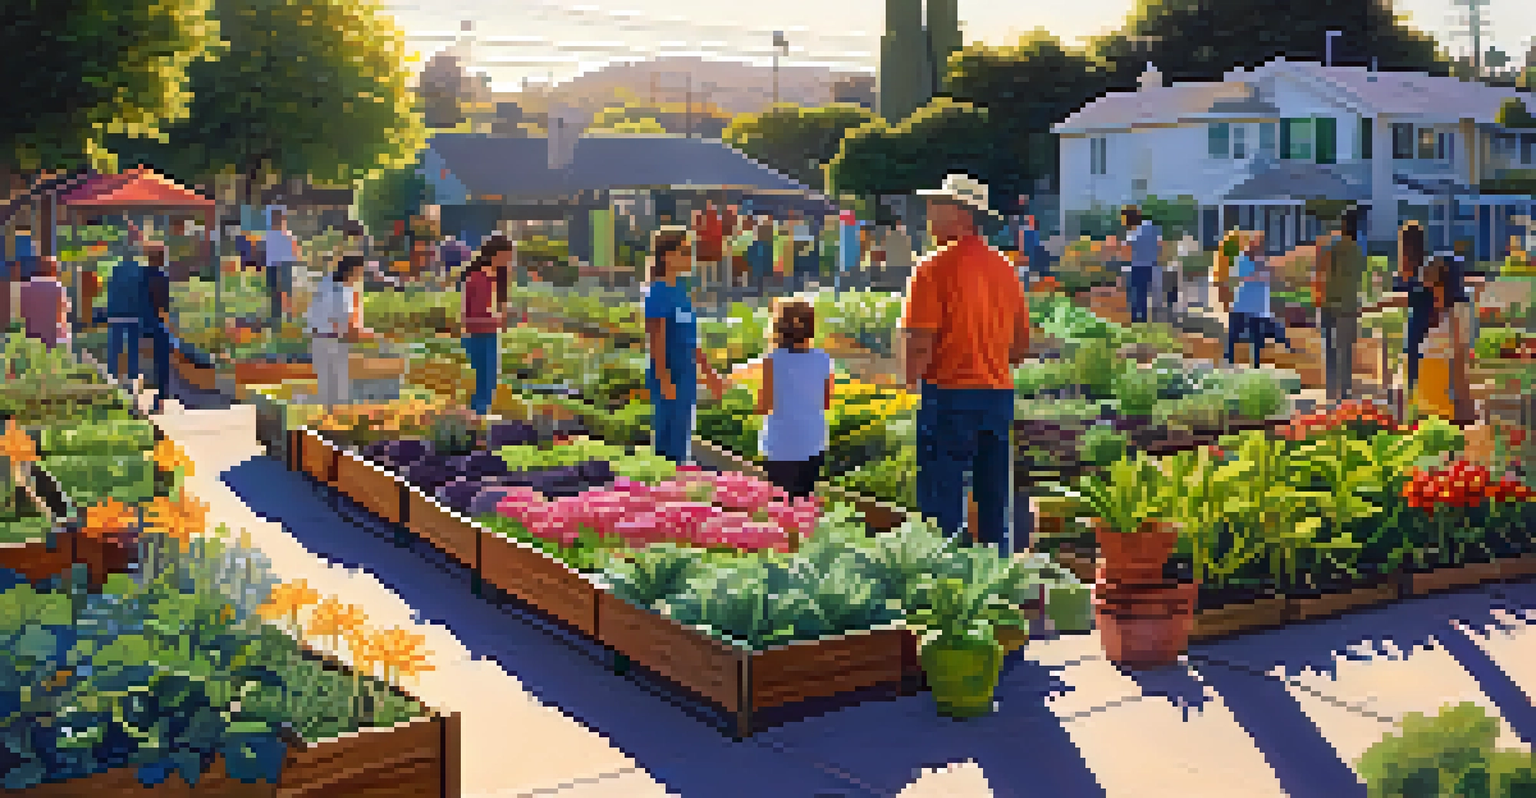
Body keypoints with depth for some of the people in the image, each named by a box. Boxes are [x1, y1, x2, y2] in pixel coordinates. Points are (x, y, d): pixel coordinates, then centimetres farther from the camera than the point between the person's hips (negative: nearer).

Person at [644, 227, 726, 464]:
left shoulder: (678, 291, 12)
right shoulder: (658, 292, -14)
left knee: (679, 443, 13)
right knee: (670, 445, -3)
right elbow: (657, 340, -18)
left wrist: (710, 374, 19)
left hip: (685, 379, 9)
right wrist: (664, 380, -21)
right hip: (669, 381, -9)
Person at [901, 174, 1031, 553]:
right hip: (999, 394, 6)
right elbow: (1022, 344, 13)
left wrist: (912, 379, -1)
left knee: (942, 499, 1)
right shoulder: (1004, 266, 9)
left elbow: (919, 341, -16)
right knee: (995, 502, 13)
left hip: (949, 395, -6)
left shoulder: (934, 267, -11)